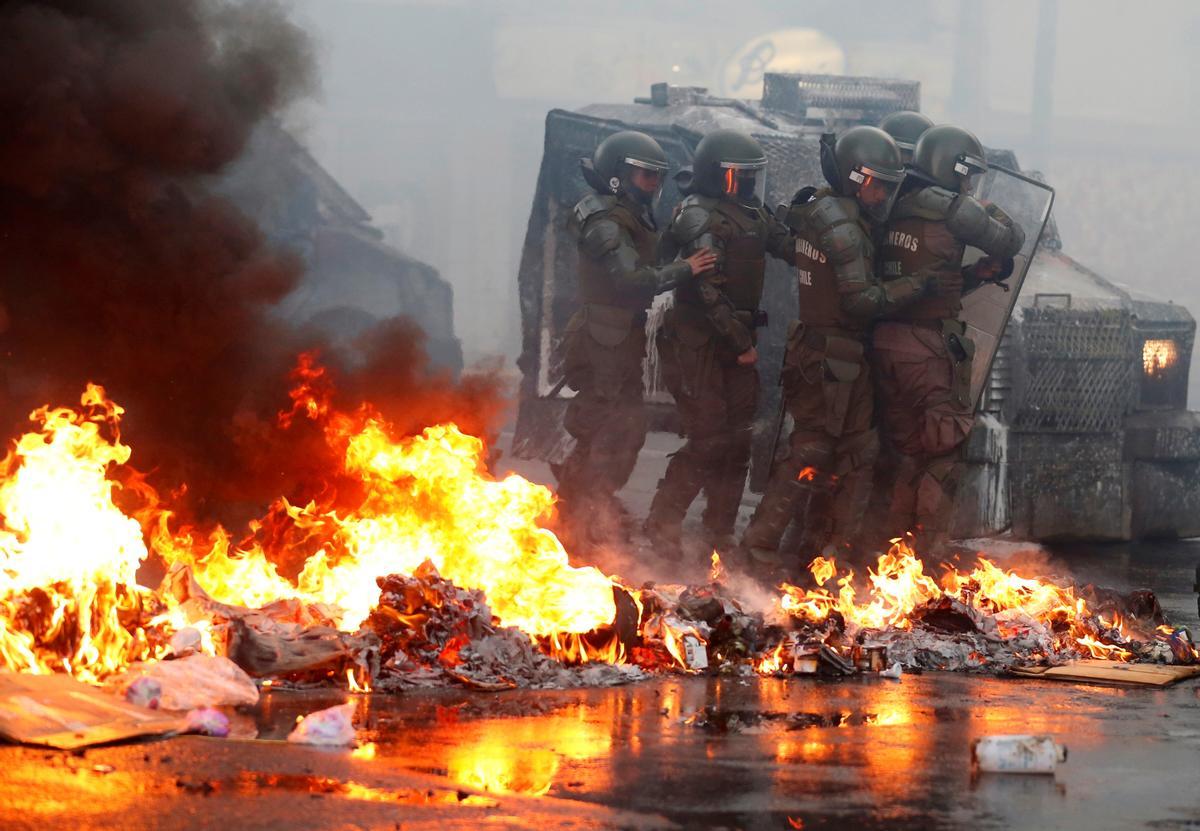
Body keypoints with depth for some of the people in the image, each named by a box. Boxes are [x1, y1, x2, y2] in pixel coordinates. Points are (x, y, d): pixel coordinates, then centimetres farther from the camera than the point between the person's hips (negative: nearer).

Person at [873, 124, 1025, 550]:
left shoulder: (899, 211, 14)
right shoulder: (953, 208, -10)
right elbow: (1011, 241, 2)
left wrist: (980, 273, 14)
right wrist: (992, 212, 20)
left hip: (886, 340, 8)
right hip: (930, 346, -8)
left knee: (910, 454, 16)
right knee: (944, 455, -1)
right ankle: (931, 551, -2)